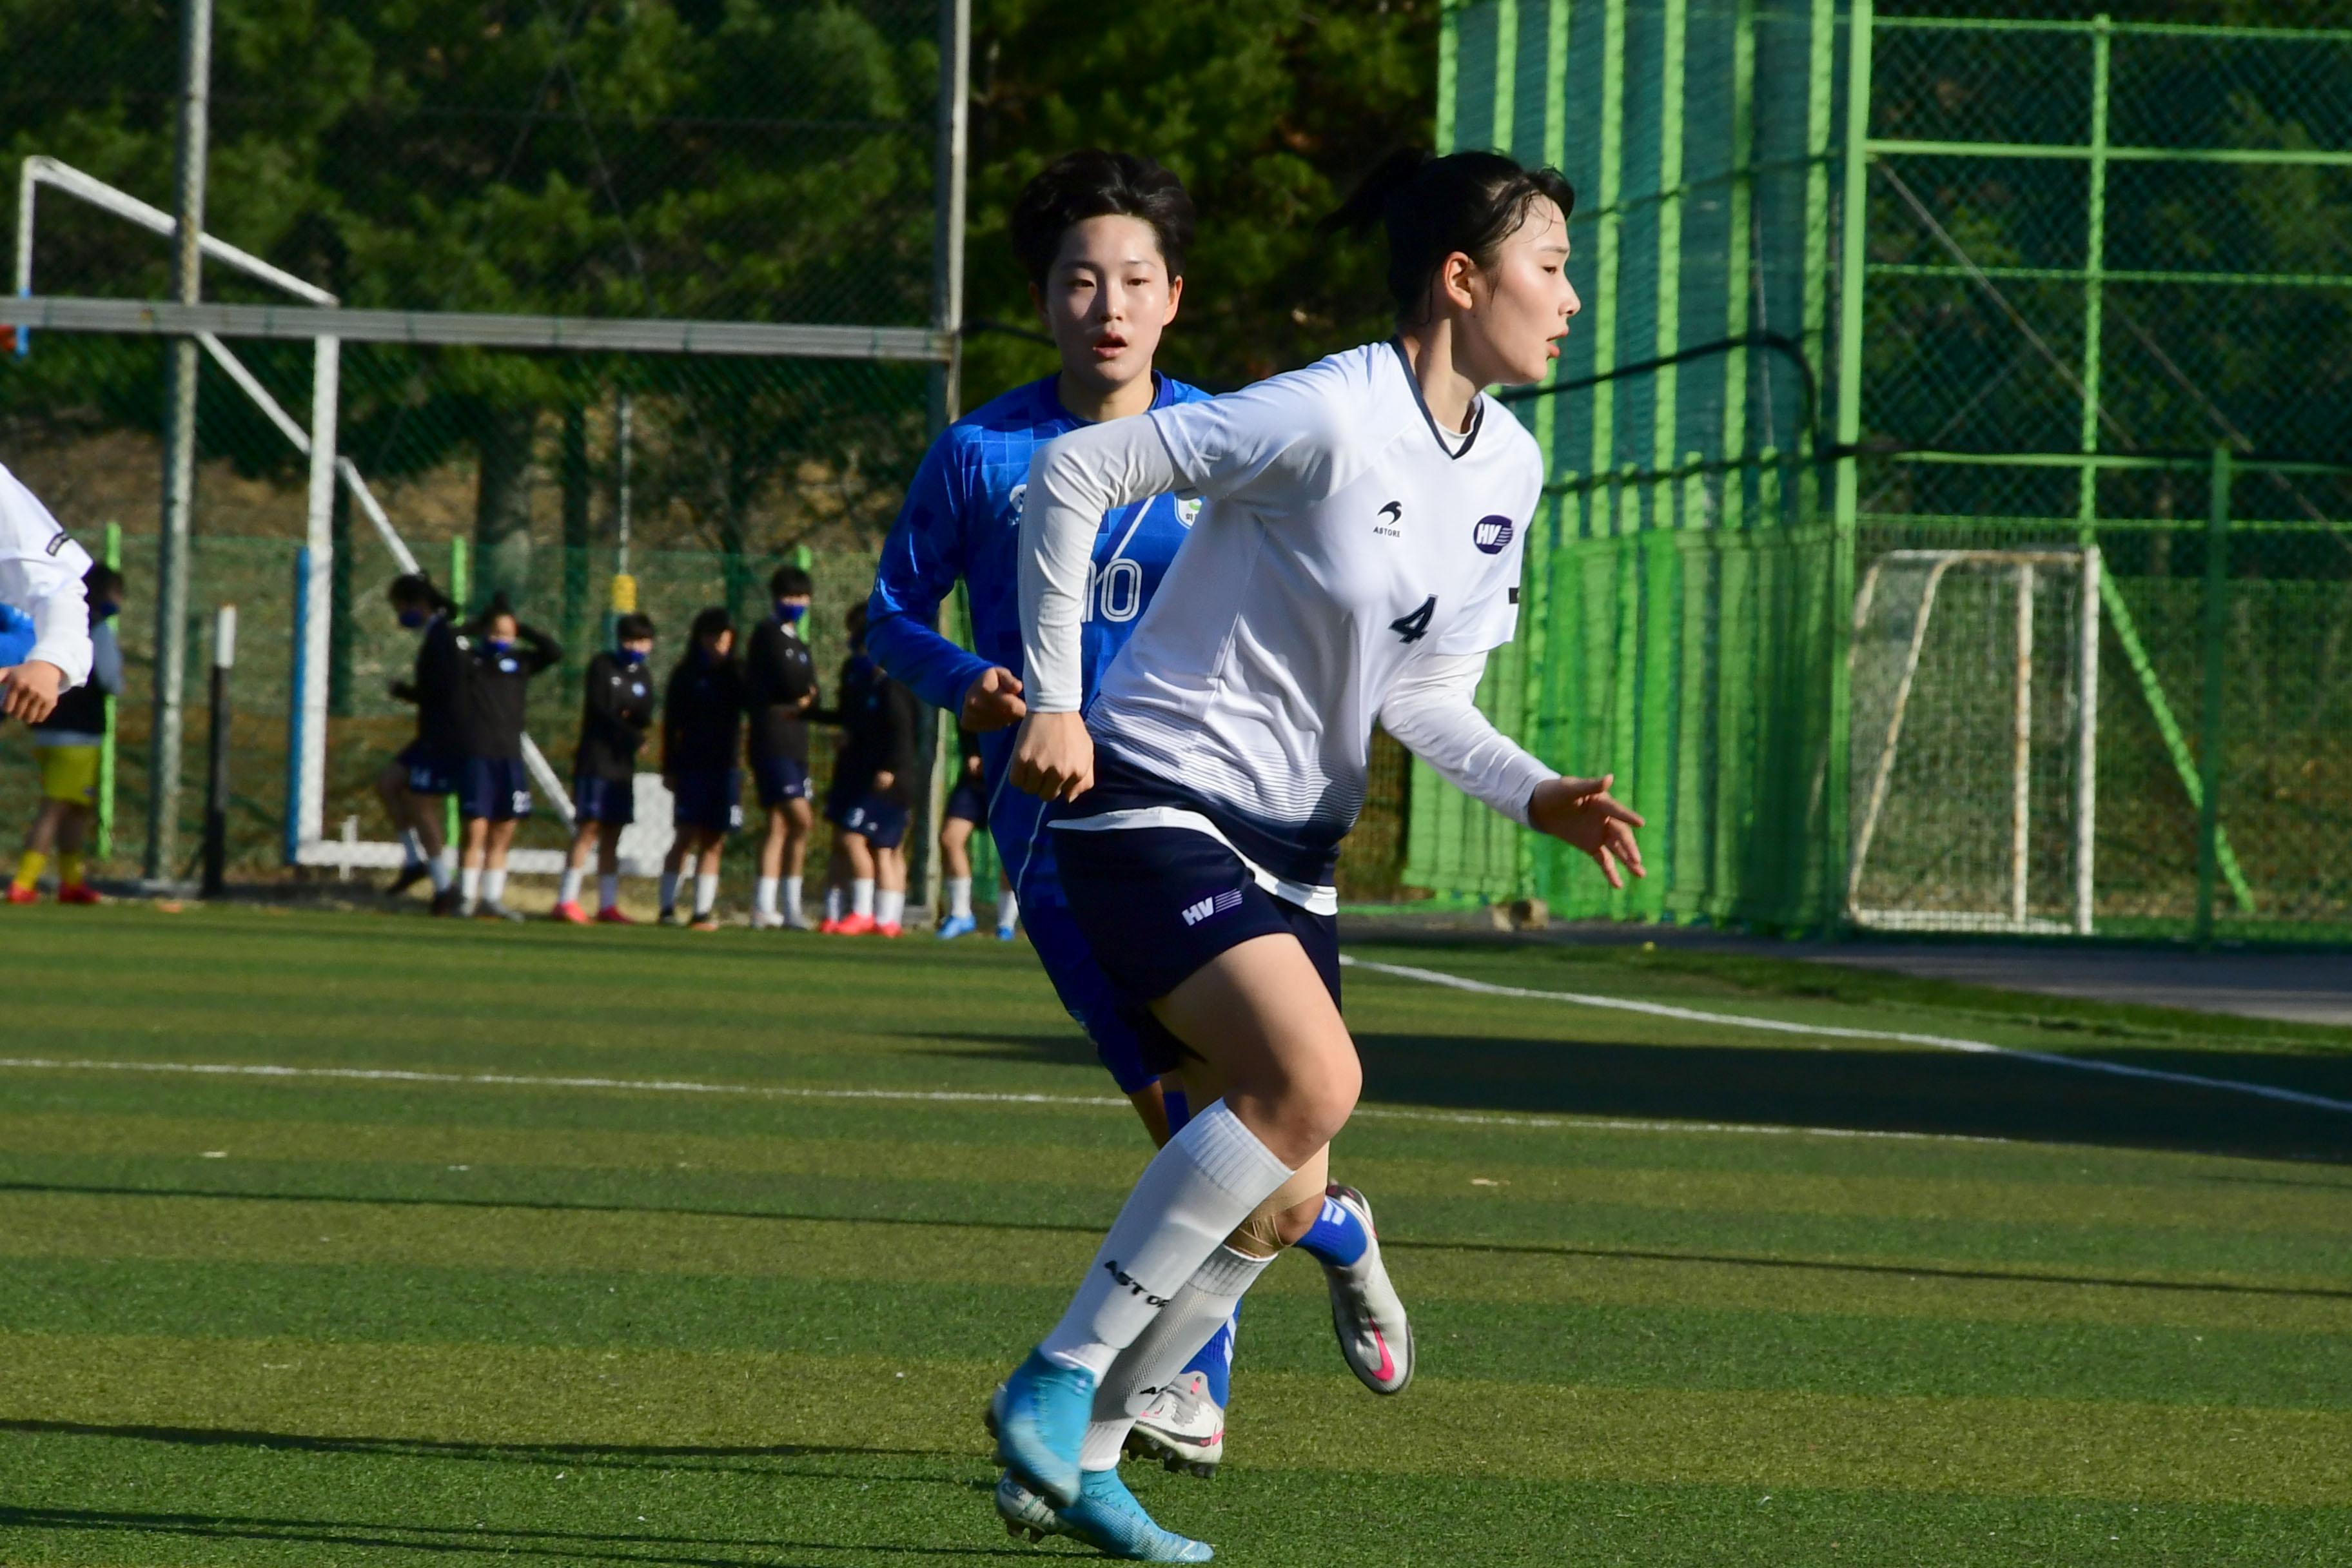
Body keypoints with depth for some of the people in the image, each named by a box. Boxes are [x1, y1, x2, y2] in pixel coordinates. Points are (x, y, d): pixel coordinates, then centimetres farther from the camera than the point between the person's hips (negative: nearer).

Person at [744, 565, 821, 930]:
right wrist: (806, 691, 6)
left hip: (794, 746, 9)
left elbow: (813, 696, 13)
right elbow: (791, 682, -13)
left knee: (779, 826, 7)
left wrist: (801, 701, -7)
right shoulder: (769, 634, -4)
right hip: (772, 744, -9)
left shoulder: (799, 647, 22)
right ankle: (791, 906, -14)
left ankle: (764, 907, 9)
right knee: (801, 819, -16)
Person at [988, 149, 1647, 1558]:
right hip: (1155, 804, -9)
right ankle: (1062, 1377, -19)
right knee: (1314, 1077, -27)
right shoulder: (1327, 419, -19)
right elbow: (1075, 473, -16)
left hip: (1290, 844, 9)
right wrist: (1055, 699, -17)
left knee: (1282, 1201, 3)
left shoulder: (1510, 467, 6)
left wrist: (1537, 795, -4)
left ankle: (1080, 1454, 17)